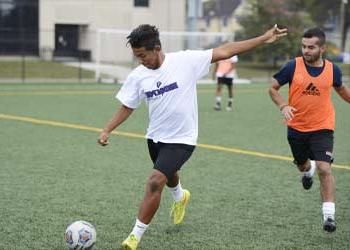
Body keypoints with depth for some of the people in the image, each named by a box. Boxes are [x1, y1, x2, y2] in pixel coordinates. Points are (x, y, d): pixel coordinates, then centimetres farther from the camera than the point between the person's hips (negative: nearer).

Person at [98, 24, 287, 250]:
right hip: (156, 137, 5)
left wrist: (263, 39, -13)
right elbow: (127, 107, 5)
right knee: (169, 176, 28)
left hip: (182, 140, -5)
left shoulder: (185, 60, -18)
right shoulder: (137, 76, -8)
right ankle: (180, 197, 65)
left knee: (155, 182, -19)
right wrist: (107, 131, -6)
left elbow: (223, 52, -13)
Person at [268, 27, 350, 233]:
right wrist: (283, 106, -19)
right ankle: (308, 170, 62)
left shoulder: (332, 69, -6)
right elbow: (273, 88, -2)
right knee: (302, 164, 23)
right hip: (297, 127, 2)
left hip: (322, 128, -1)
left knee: (324, 169, -17)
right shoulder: (293, 66, -12)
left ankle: (329, 215, -13)